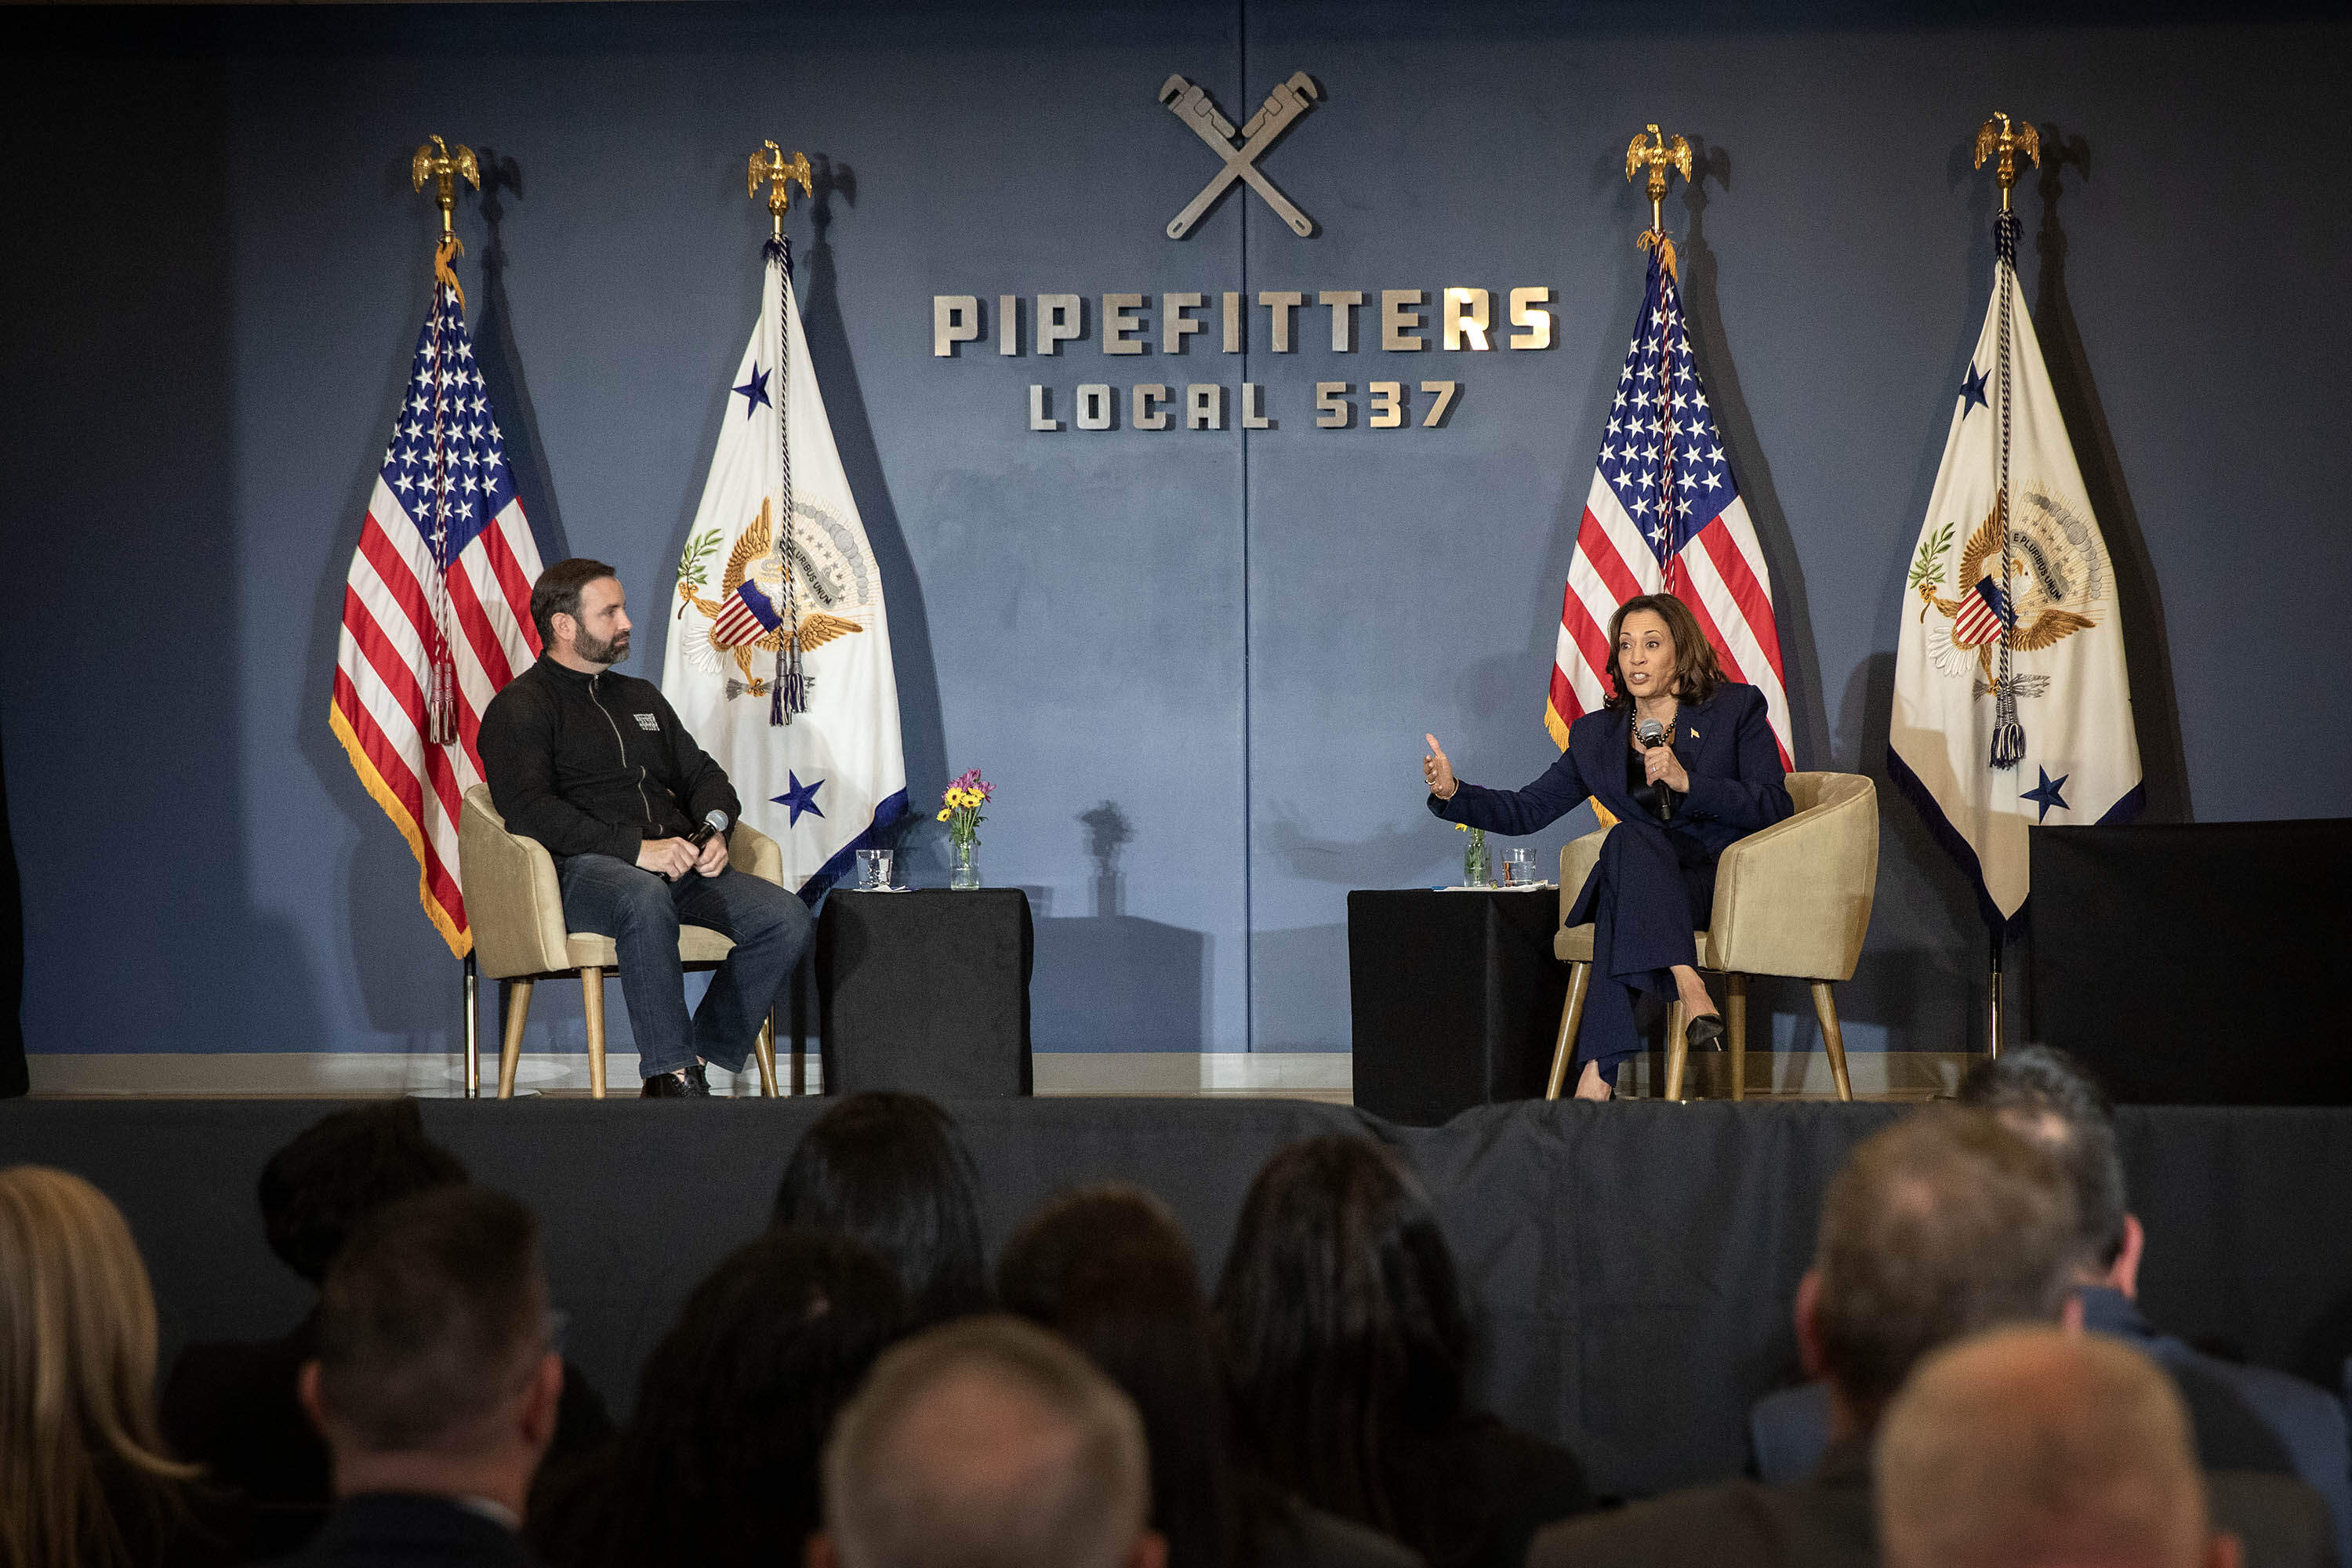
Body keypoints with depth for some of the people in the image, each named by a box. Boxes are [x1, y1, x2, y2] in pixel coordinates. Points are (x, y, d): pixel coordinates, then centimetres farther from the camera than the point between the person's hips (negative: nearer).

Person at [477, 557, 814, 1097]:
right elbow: (528, 810, -11)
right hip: (585, 868, -7)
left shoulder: (642, 698, 29)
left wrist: (715, 830, 4)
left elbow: (702, 773, 30)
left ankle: (701, 1059, -14)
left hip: (681, 867, 7)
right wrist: (635, 848, -19)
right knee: (646, 900, -42)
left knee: (787, 918, -19)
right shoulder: (518, 708, 4)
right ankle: (672, 1075, -38)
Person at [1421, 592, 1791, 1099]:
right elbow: (1528, 809, 13)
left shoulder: (1736, 708, 4)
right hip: (1646, 875, 3)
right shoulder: (1596, 735, 13)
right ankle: (1689, 988, -50)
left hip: (1731, 881, -3)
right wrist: (1454, 794, -5)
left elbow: (1775, 809, -4)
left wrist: (1687, 781, -16)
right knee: (1630, 839, -34)